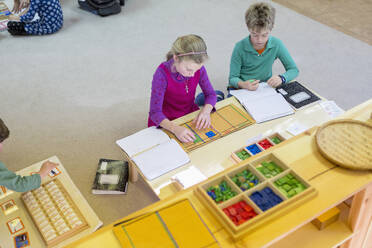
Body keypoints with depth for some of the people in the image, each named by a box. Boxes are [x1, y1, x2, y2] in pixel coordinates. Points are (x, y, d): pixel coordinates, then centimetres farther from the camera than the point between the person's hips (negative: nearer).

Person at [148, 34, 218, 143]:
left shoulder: (198, 68, -15)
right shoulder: (162, 73, -27)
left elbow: (211, 94, -2)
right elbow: (155, 113, -27)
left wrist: (206, 110, -25)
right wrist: (175, 129, -45)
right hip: (166, 121, -4)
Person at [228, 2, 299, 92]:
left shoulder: (276, 44, -12)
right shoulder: (240, 47, -17)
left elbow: (294, 70, -2)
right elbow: (233, 78, -10)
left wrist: (281, 78, -24)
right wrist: (243, 84, -33)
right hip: (242, 88, -1)